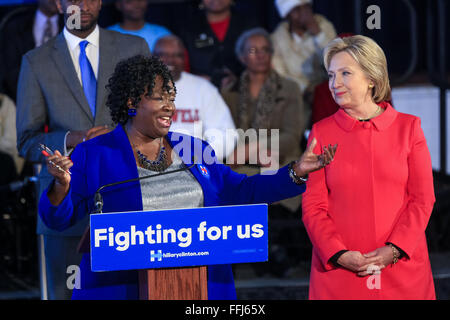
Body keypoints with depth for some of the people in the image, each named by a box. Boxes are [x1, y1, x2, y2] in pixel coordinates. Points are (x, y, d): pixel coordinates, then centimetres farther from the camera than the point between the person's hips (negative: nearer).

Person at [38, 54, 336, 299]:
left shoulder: (194, 150, 14)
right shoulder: (93, 155, 2)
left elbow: (239, 192, 15)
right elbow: (59, 217, -2)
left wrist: (296, 172, 6)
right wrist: (62, 185, -24)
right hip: (121, 290, -3)